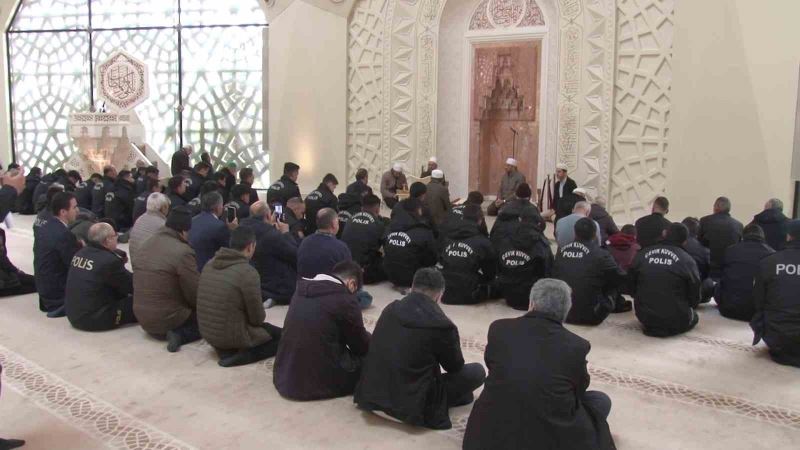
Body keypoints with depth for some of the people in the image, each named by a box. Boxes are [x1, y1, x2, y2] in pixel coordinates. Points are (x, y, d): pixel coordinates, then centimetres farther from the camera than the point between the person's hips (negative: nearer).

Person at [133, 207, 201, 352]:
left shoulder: (146, 244, 6)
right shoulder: (183, 252, -20)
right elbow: (195, 294, -16)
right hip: (168, 319, -8)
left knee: (197, 312, 26)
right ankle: (179, 334, -10)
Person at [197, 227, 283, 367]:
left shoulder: (210, 263, 0)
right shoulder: (248, 272, -22)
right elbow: (258, 318, -13)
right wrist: (258, 318, 11)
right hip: (233, 335, -8)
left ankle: (224, 349, 9)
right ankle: (241, 356, -8)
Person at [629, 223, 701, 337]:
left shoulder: (643, 254, -2)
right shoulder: (687, 260, -10)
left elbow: (631, 283, 7)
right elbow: (694, 296, -2)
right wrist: (688, 307, 20)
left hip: (644, 317, 5)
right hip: (676, 320, -5)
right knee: (693, 316, 25)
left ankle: (651, 325, 11)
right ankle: (672, 326, 3)